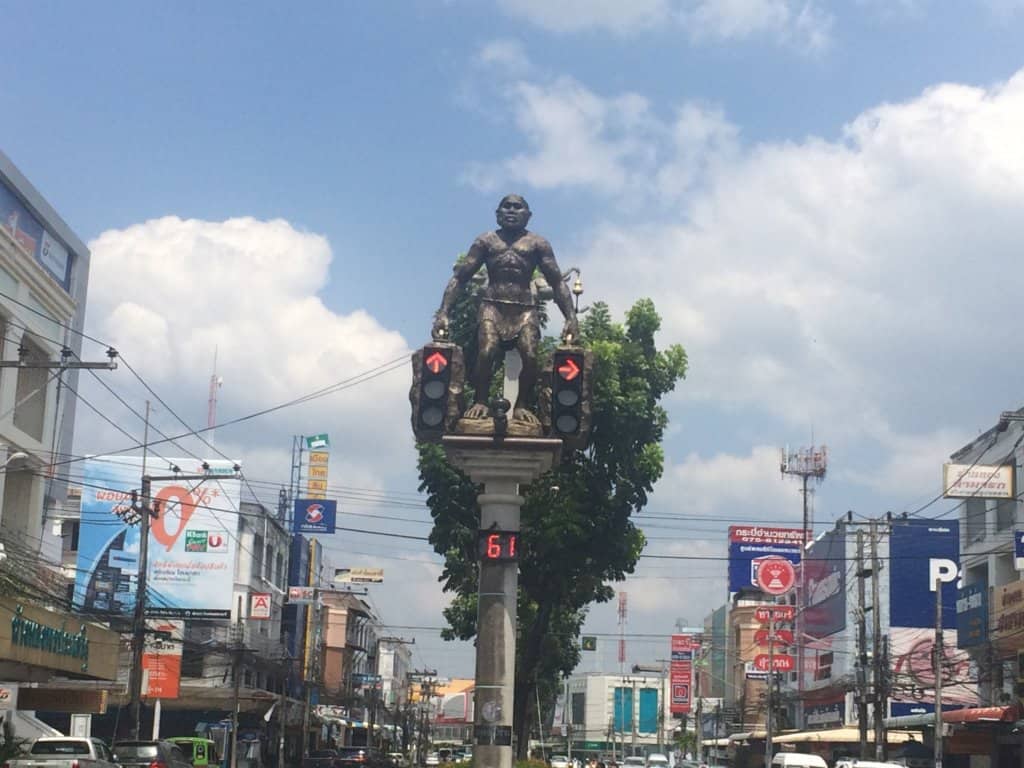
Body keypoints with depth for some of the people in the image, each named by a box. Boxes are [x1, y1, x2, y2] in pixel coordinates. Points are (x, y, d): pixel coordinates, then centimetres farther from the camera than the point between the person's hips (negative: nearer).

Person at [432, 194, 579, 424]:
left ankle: (521, 405, -6)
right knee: (486, 352, -26)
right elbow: (459, 278, 10)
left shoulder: (537, 244, 13)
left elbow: (557, 283, 9)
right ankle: (480, 401, -8)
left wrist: (571, 318, -4)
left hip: (525, 309, 0)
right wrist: (443, 313, -3)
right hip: (492, 306, 0)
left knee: (530, 356, -24)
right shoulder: (485, 241, 14)